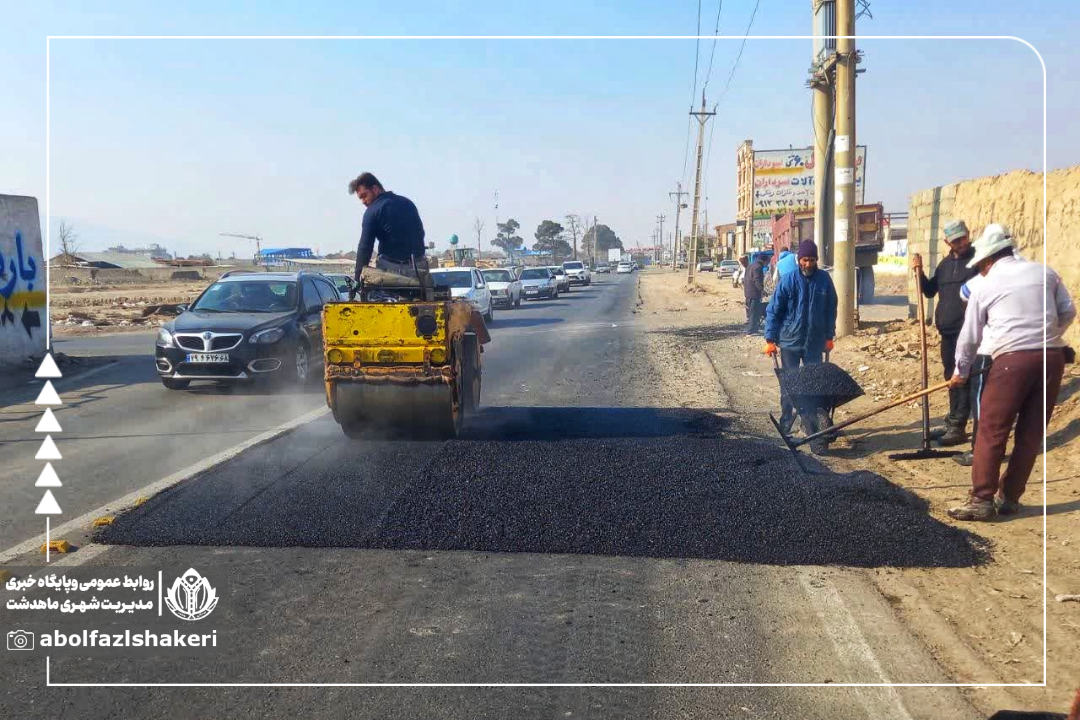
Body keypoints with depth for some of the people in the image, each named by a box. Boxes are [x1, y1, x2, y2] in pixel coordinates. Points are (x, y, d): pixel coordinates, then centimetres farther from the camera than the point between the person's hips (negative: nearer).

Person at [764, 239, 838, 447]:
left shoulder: (824, 280, -2)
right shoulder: (788, 280, -8)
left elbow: (831, 310, 8)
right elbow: (774, 310, -5)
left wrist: (829, 336, 11)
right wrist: (770, 339, -7)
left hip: (814, 343, 2)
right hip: (790, 342, -1)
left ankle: (811, 425, 13)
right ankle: (786, 422, 22)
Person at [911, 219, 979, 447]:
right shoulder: (946, 263, 14)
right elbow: (929, 291, 19)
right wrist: (919, 272, 6)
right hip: (947, 331, 7)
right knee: (952, 377, 14)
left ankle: (958, 427, -1)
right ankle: (953, 423, 23)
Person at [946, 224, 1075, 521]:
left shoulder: (985, 285, 5)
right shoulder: (1045, 272, 13)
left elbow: (969, 336, 11)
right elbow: (1068, 313, 14)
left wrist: (961, 372, 23)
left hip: (1012, 359, -4)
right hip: (1052, 357, 4)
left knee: (991, 432, 1)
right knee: (1031, 433, 11)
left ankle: (982, 500, 0)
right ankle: (1009, 497, 17)